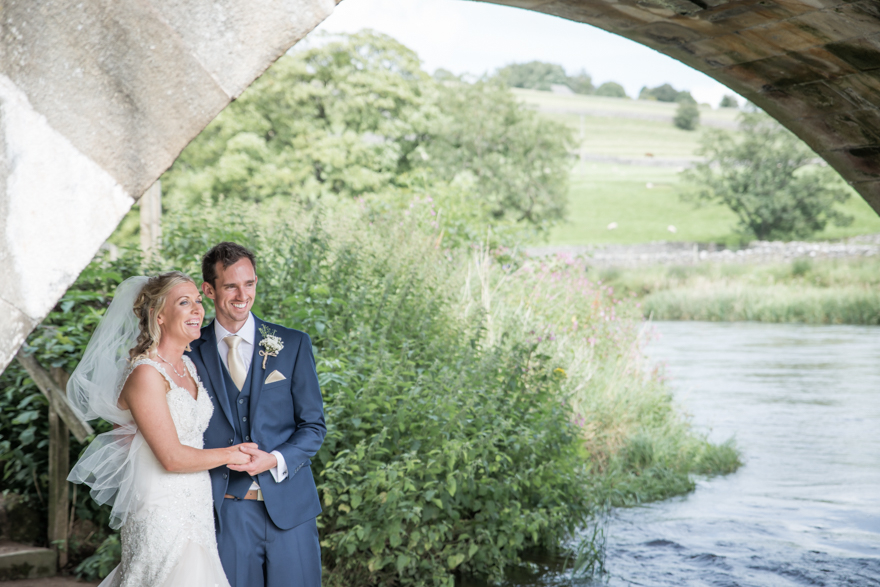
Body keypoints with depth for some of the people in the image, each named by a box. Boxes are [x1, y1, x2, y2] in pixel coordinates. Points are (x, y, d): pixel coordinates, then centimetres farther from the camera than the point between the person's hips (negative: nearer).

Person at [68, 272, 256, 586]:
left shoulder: (188, 366, 9)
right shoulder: (146, 374, -17)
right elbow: (172, 458, -19)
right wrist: (229, 454, -7)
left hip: (196, 509, 8)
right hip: (163, 512, -8)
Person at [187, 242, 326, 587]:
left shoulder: (293, 345, 3)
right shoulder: (192, 354, 3)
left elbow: (313, 425, 3)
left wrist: (275, 460, -14)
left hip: (290, 508, 0)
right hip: (226, 510, 0)